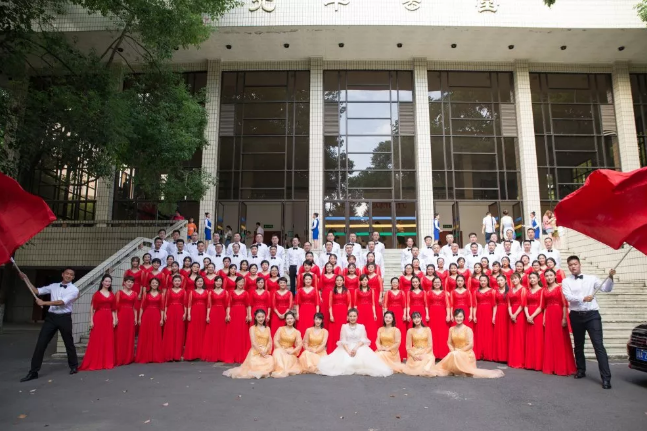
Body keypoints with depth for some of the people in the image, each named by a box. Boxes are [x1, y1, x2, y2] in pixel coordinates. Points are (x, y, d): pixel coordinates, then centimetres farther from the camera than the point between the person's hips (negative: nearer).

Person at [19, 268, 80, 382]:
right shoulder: (53, 286, 10)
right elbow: (36, 291, 10)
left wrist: (44, 303, -14)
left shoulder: (74, 290, -4)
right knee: (41, 343, -1)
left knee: (69, 343, 9)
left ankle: (74, 366, 28)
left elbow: (62, 302, -15)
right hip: (51, 317, 3)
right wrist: (26, 279, 4)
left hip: (64, 318, -3)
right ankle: (33, 372, 7)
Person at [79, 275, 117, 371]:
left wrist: (114, 320, 4)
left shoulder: (112, 295, 12)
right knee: (97, 340, -2)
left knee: (108, 341, 6)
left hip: (108, 319, 4)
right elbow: (92, 308, -4)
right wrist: (91, 320, -9)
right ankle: (94, 363, 5)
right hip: (98, 318, -4)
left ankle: (107, 362, 14)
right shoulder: (97, 294, -1)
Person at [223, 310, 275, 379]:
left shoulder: (267, 328, 15)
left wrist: (265, 351, -13)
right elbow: (253, 342, -7)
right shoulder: (252, 328, 4)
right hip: (255, 352, -3)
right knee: (255, 366, -31)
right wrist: (261, 351, -17)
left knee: (270, 364, -27)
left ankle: (263, 372, 3)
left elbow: (270, 342, 6)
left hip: (266, 352, 4)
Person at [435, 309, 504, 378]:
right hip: (455, 354, 4)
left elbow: (470, 344, -14)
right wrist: (453, 351, -9)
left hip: (466, 354, -4)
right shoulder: (451, 329, 4)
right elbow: (449, 343, 9)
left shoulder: (468, 329, -10)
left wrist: (460, 351, -16)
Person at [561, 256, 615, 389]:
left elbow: (606, 288, -3)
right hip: (576, 316, 1)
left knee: (598, 345, -8)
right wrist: (583, 298, -26)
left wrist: (610, 277, -19)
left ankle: (606, 377, -7)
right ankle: (581, 370, 30)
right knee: (578, 345, 13)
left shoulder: (591, 278, 6)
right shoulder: (566, 281, 3)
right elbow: (568, 297, -11)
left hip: (592, 314, -1)